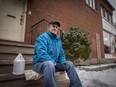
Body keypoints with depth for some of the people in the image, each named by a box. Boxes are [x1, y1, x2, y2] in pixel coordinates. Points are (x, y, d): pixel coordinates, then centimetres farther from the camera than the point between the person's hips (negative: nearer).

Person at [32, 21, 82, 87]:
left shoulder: (58, 39, 11)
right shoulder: (43, 37, -14)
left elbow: (61, 54, 13)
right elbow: (41, 54, -26)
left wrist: (63, 64, -3)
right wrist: (53, 62, -21)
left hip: (53, 63, 8)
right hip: (40, 63, -7)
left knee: (69, 64, 3)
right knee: (49, 64, -41)